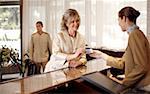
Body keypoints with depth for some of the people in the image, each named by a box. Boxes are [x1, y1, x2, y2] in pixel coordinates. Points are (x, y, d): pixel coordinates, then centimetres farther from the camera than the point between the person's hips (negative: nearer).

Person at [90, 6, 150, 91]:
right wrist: (102, 55, 16)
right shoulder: (136, 34, 14)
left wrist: (124, 82, -16)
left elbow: (141, 67, -21)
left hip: (143, 87, -8)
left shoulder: (135, 34, -15)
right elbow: (123, 63, 12)